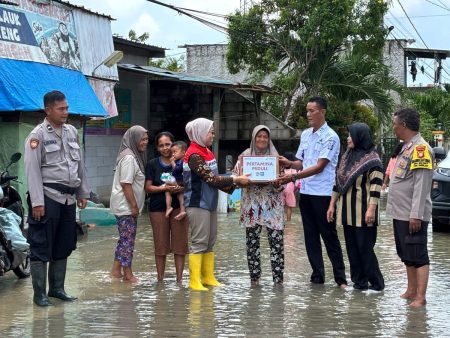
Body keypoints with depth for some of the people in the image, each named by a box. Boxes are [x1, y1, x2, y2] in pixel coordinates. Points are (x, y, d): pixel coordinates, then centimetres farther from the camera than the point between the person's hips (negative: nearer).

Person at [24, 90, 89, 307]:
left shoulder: (72, 132, 11)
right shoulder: (38, 135, -9)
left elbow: (80, 164, 17)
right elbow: (32, 170, -13)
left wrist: (83, 193, 15)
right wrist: (37, 202, -18)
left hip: (68, 198, 7)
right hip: (48, 198, -7)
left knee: (64, 246, 13)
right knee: (41, 248, -3)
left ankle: (57, 288, 24)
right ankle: (39, 294, 3)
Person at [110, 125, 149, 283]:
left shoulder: (136, 156, 13)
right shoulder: (128, 157, -18)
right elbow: (126, 184, -21)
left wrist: (135, 205, 14)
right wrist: (134, 206, -19)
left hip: (129, 206, 10)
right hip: (125, 206, -10)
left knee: (125, 238, 15)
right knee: (128, 239, -3)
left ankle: (116, 270, 21)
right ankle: (128, 274, 3)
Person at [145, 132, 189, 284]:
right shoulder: (152, 164, 5)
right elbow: (148, 187, 0)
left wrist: (181, 188, -14)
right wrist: (164, 188, -16)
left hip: (179, 206, 0)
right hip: (158, 207, 0)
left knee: (180, 243, 0)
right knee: (160, 244, 5)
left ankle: (179, 278, 9)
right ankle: (160, 278, 14)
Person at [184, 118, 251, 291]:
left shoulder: (206, 152, 14)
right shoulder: (194, 155, -15)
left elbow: (214, 179, 14)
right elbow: (210, 179, -20)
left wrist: (234, 184, 3)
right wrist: (235, 179, -15)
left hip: (210, 204, 9)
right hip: (198, 204, -9)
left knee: (210, 242, 12)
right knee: (199, 242, -7)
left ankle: (208, 278, 18)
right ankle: (195, 281, -4)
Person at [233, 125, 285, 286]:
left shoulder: (274, 156, 8)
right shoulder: (245, 155, 7)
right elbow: (236, 176, 5)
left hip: (272, 204, 0)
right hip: (252, 203, 0)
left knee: (276, 240, -6)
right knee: (252, 242, 2)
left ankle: (278, 276, -2)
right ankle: (254, 276, 10)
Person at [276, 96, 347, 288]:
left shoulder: (330, 137, -9)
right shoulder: (305, 135, 13)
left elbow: (319, 167, -16)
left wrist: (294, 177, -22)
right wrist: (289, 163, -4)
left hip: (322, 193, -7)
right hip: (305, 192, 7)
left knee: (329, 236, -3)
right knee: (311, 236, 9)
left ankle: (340, 277, 3)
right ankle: (317, 275, 16)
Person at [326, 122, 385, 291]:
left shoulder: (372, 159, -9)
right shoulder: (347, 157, 12)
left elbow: (376, 186, -14)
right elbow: (338, 182, 16)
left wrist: (371, 209, -21)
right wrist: (332, 205, 13)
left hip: (363, 211, -7)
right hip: (347, 210, 7)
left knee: (365, 247, -5)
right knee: (352, 247, 8)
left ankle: (376, 282, 4)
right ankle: (359, 281, 15)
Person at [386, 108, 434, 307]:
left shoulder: (420, 148, -16)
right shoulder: (407, 147, 15)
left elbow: (421, 185, -21)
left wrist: (416, 215, -24)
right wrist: (395, 208, 16)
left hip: (413, 215, -10)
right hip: (400, 214, 10)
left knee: (418, 256, -7)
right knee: (407, 256, 16)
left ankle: (420, 297, -6)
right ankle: (411, 291, 24)